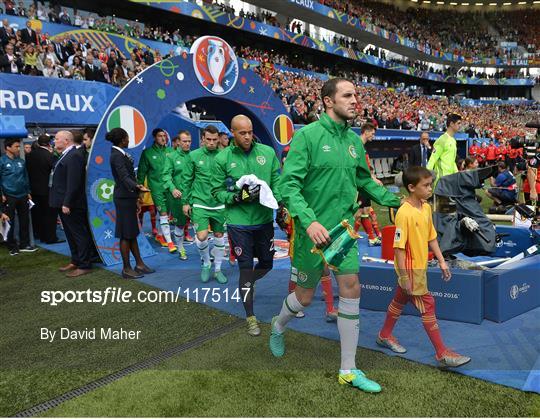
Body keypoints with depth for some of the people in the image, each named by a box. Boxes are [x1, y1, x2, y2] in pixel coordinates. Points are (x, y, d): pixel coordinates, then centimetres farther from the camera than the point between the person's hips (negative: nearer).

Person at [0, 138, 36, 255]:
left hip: (22, 196, 4)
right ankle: (12, 246, 17)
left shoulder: (21, 161, 7)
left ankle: (24, 244, 21)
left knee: (25, 220, 9)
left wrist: (28, 192, 13)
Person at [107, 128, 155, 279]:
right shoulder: (117, 156, -17)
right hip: (124, 198, -10)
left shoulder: (120, 154, 12)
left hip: (128, 197, 10)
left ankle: (139, 264, 23)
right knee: (126, 235, -1)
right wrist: (137, 187, -46)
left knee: (132, 233, 14)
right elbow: (124, 177, -29)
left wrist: (136, 193, 26)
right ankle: (126, 269, 8)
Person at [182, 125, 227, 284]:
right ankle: (206, 263, 19)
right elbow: (186, 180, 2)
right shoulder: (193, 156, -3)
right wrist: (185, 202, 2)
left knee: (219, 236, 10)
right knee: (201, 237, -10)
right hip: (200, 203, -2)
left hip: (219, 204, 2)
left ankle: (218, 269, 27)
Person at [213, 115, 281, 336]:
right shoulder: (222, 158, -6)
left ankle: (245, 285, 50)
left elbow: (278, 182, 4)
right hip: (239, 221, -3)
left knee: (267, 263, 16)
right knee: (246, 267, 3)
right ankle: (250, 317, 20)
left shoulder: (267, 152, 0)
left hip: (264, 219, 3)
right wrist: (238, 196, -19)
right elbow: (217, 191, -4)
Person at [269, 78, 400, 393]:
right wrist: (309, 221, -31)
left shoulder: (354, 140, 7)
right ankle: (278, 327, 45)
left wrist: (396, 201, 10)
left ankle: (348, 370, 17)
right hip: (313, 230, -5)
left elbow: (365, 181, 19)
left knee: (351, 288, 1)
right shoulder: (307, 136, -12)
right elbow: (289, 184, -18)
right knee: (305, 296, 9)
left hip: (343, 227, 5)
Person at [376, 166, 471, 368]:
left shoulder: (426, 208, 4)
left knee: (399, 300, 20)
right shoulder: (404, 213, -22)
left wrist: (441, 261, 12)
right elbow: (399, 246, -21)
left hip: (420, 266, 8)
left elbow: (431, 237, 13)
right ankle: (442, 353, 10)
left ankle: (385, 335, 38)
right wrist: (404, 276, -20)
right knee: (428, 306, -2)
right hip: (410, 268, -8)